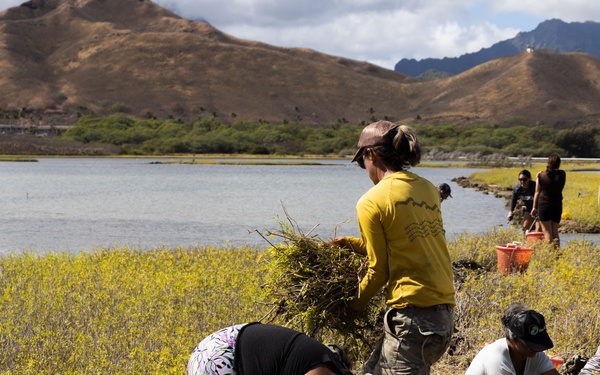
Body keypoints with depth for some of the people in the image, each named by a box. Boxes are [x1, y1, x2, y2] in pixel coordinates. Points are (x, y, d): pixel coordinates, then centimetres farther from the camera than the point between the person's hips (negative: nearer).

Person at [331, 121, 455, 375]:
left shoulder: (371, 202, -8)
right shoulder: (428, 189, 11)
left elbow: (379, 270, -4)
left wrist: (358, 301, 14)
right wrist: (351, 243, 27)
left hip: (412, 315, -8)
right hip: (444, 313, 8)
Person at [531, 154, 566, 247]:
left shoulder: (541, 175, -5)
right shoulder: (562, 174, -3)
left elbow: (537, 192, -2)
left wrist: (534, 207, 5)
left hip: (544, 204, -2)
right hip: (557, 205, 2)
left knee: (547, 232, -1)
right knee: (555, 231, 12)